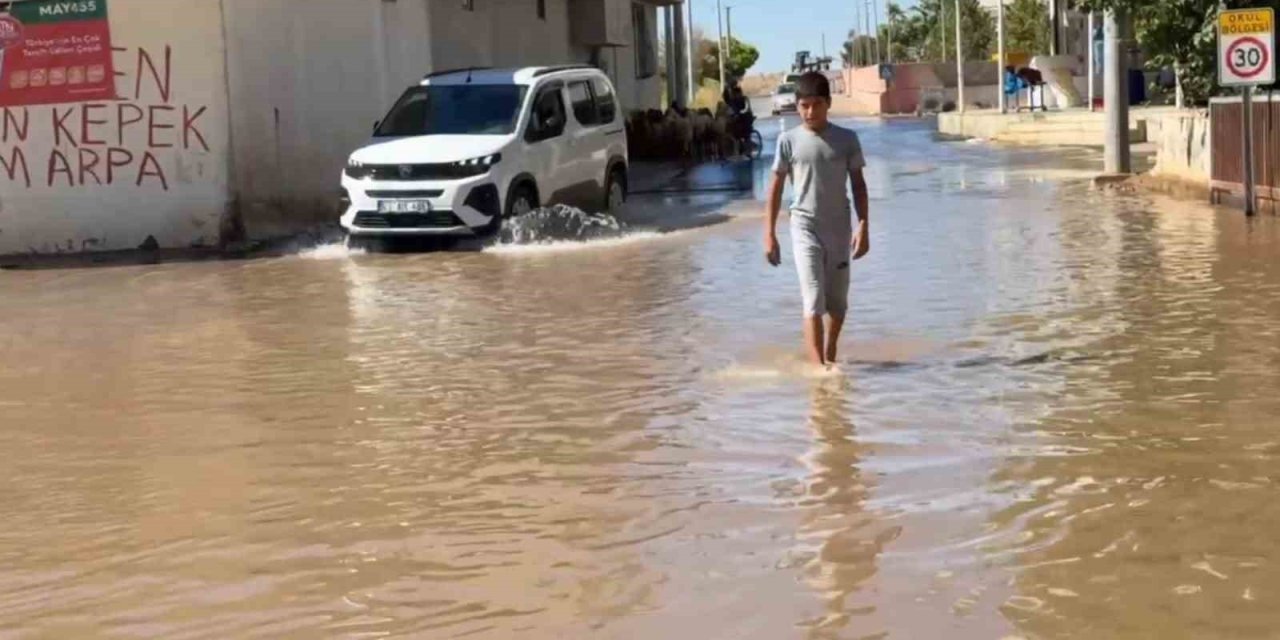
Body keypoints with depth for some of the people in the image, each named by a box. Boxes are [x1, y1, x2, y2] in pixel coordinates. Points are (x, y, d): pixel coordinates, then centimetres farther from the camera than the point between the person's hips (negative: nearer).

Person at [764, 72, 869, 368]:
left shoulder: (846, 139, -1)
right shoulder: (789, 141, -4)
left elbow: (858, 184, 4)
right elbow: (776, 188, 1)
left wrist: (863, 226, -4)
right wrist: (769, 234, -1)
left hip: (839, 227, 2)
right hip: (805, 227, -2)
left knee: (838, 301, 13)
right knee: (814, 300, -11)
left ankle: (830, 354, 34)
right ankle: (818, 365, -13)